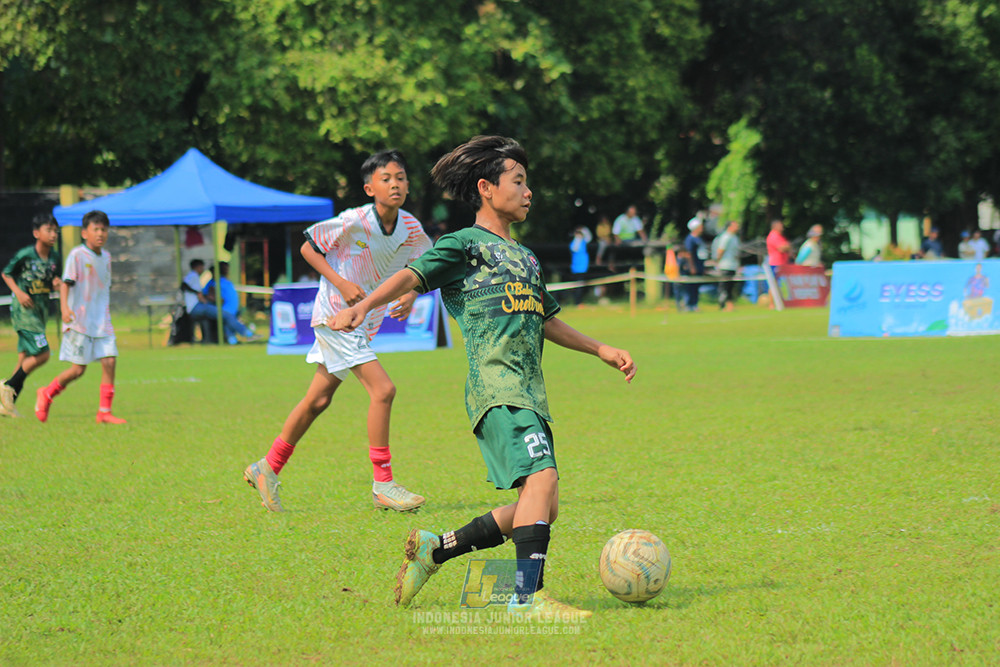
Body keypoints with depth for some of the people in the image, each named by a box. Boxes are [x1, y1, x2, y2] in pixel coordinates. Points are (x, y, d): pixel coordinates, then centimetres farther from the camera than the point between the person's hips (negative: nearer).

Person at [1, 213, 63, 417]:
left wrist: (56, 283, -4)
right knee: (42, 354, -17)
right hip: (23, 309, -7)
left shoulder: (55, 257, 4)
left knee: (25, 359, 7)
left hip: (41, 309, 7)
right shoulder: (25, 255, -12)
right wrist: (18, 292, -13)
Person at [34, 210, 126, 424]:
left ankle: (104, 412, -1)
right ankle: (46, 394, 20)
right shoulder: (77, 255, -8)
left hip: (102, 322, 6)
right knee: (78, 369, -3)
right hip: (79, 321, -6)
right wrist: (65, 307, -27)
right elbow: (66, 283, -13)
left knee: (109, 360, -7)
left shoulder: (106, 257, 12)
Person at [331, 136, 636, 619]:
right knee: (542, 476, -24)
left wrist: (602, 350, 40)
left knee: (541, 508, 3)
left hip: (530, 393, 8)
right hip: (496, 386, -8)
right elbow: (413, 275, -12)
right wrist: (362, 306, -29)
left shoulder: (525, 258, 27)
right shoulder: (466, 246, 3)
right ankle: (528, 596, -27)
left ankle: (435, 548, 17)